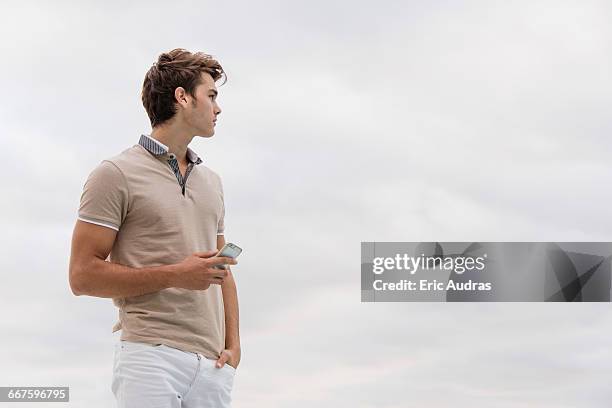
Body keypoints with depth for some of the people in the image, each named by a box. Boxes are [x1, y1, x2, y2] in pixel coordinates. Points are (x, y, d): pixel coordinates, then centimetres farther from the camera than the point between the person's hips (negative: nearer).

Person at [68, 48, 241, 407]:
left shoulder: (211, 181, 22)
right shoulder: (116, 174, 1)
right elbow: (83, 275, -5)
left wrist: (233, 345, 10)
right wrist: (174, 275, -11)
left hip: (212, 365, 6)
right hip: (150, 355, -6)